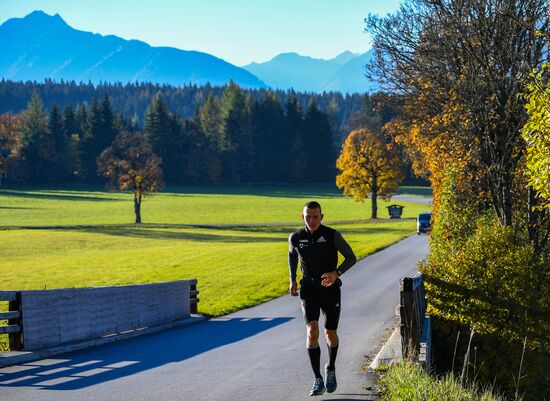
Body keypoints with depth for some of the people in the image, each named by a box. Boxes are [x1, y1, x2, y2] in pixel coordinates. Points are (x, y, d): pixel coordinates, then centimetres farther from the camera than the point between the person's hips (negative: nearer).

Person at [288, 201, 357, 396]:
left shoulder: (332, 235, -12)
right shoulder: (296, 238, -5)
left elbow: (351, 258, -4)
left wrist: (336, 273, -21)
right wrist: (293, 280, 7)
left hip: (330, 289, 0)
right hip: (308, 290, 0)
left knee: (330, 333, 11)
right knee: (312, 331, -18)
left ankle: (331, 369, 41)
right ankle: (318, 380, -14)